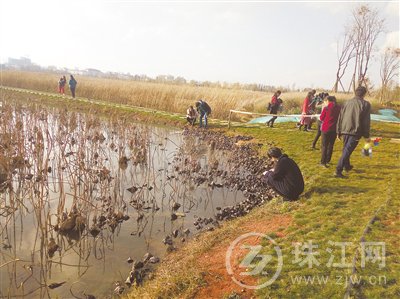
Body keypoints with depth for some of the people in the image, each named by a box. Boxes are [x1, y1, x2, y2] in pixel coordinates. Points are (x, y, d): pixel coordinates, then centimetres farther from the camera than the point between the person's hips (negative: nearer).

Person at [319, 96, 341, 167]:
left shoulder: (326, 108, -11)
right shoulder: (339, 108, 2)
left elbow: (321, 118, -4)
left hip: (326, 129, -4)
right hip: (334, 129, 4)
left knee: (324, 145, 4)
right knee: (330, 145, 16)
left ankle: (323, 162, -1)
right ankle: (327, 160, 25)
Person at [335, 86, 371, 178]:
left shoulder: (347, 102, 9)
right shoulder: (366, 104, -2)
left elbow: (340, 118, 9)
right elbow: (366, 121, -4)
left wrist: (339, 132, 15)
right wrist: (366, 135, 2)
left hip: (345, 130, 5)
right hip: (356, 132, -5)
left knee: (346, 149, 23)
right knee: (347, 151, -6)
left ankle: (347, 166, 40)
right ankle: (338, 171, -12)